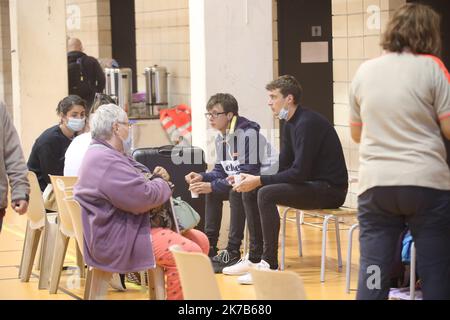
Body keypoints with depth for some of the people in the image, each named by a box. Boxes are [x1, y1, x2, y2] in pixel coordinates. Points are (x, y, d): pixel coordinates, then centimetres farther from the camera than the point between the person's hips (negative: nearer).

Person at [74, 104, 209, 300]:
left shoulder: (104, 155, 17)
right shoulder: (106, 162, -21)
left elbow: (131, 186, 28)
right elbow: (143, 198, -26)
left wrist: (154, 179, 6)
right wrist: (162, 183, -4)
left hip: (127, 228, 12)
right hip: (117, 241, -12)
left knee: (200, 241, 8)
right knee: (189, 253, -24)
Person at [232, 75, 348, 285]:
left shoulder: (307, 123, -19)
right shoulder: (290, 124, 12)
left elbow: (299, 173, -24)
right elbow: (283, 167, 13)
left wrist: (260, 181, -22)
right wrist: (254, 179, -3)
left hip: (330, 189, -10)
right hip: (312, 184, 10)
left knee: (266, 194, -26)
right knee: (250, 191, 4)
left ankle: (270, 266, -22)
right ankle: (255, 257, 5)